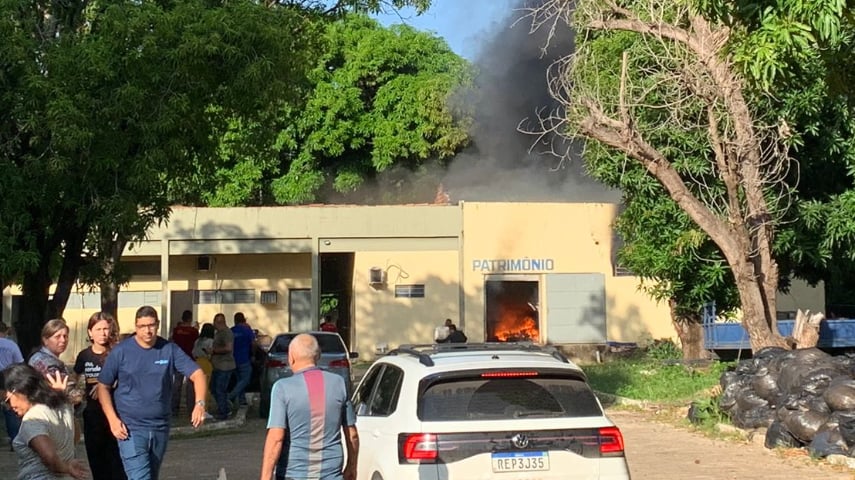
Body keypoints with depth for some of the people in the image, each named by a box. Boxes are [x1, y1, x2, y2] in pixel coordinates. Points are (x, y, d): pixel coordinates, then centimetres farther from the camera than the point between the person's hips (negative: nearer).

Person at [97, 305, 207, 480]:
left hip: (160, 428, 4)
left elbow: (197, 374, -3)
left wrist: (200, 403, -21)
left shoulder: (170, 350, -1)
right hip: (131, 429, -3)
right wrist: (113, 419, -10)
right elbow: (103, 387, 1)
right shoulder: (121, 352, -5)